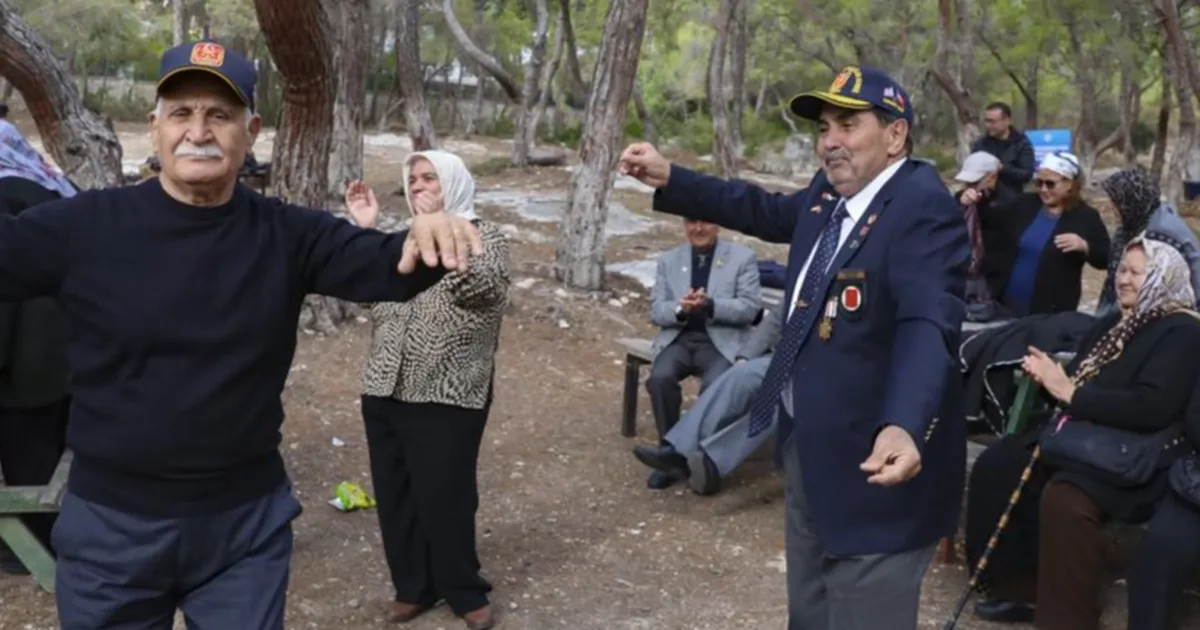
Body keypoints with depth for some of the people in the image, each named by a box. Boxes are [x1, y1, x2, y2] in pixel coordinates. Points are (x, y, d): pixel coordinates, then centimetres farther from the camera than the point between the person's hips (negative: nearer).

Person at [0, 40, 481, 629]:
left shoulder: (286, 235, -4)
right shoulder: (86, 226, -9)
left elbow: (384, 265, -14)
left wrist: (428, 236, -36)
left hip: (249, 520, 1)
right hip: (111, 524, 0)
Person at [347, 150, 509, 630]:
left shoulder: (485, 236, -1)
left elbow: (480, 288, -20)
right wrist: (364, 228, -1)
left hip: (447, 396, -6)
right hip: (385, 390, 6)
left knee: (445, 495, -1)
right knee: (394, 494, 10)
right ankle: (413, 586, 25)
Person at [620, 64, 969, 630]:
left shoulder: (923, 208, -21)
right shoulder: (827, 194, 5)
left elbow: (928, 325, -35)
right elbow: (765, 212, 24)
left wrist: (903, 427, -51)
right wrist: (669, 178, 20)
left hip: (873, 464, -9)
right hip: (808, 452, 9)